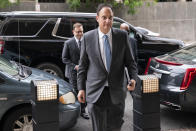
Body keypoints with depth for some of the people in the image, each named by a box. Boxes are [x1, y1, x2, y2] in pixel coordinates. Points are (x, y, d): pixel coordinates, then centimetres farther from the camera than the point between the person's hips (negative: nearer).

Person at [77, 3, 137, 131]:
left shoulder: (122, 36, 1)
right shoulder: (88, 37, -1)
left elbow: (130, 61, 5)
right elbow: (83, 65, 4)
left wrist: (133, 78, -12)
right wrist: (81, 88, 2)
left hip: (116, 92, 1)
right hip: (95, 92, -1)